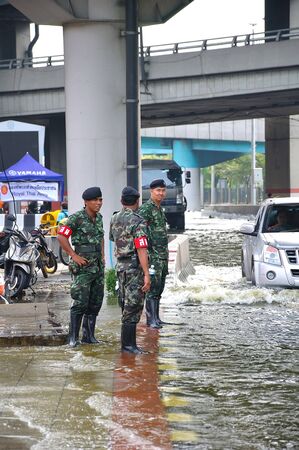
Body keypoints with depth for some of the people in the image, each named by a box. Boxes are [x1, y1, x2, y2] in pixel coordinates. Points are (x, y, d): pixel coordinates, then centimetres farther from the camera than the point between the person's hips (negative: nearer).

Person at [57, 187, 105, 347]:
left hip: (98, 266, 8)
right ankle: (73, 337, -3)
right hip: (83, 267, -8)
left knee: (95, 302, 9)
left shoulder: (99, 217, 11)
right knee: (80, 303, -10)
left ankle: (88, 335, 18)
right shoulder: (77, 218, -12)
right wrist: (74, 255, -16)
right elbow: (61, 236, -16)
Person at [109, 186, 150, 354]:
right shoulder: (138, 222, -16)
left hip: (120, 266, 8)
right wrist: (147, 275, -21)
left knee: (126, 305, 15)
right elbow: (142, 250, -21)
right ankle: (128, 345, -3)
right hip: (135, 268, -8)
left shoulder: (115, 219, 9)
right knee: (133, 308, -4)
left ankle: (129, 342, 20)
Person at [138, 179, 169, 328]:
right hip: (153, 255, -9)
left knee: (159, 288, 11)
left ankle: (156, 317, 16)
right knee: (153, 287, -10)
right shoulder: (145, 209, -11)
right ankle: (151, 319, -9)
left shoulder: (160, 209, 18)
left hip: (163, 255, 9)